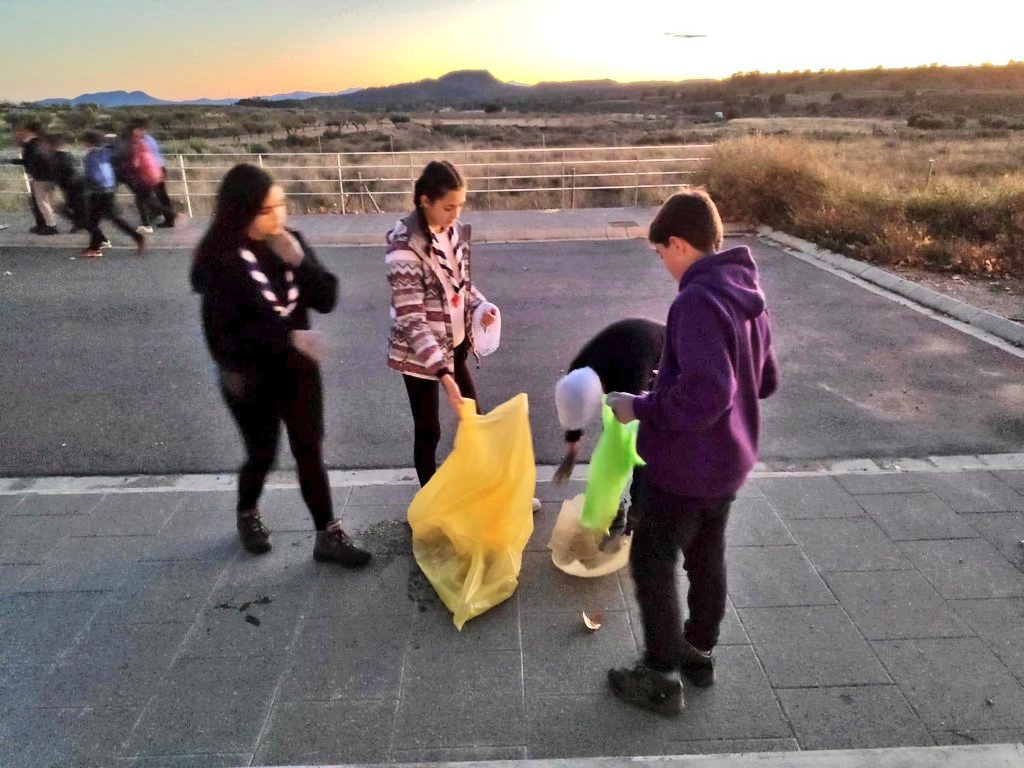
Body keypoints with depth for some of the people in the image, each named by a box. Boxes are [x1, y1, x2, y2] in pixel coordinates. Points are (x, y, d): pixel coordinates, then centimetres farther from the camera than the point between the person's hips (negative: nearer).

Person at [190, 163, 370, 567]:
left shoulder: (290, 241, -4)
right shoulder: (221, 260, -17)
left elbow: (327, 299, -5)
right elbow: (225, 334, -19)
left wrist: (299, 262, -22)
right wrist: (290, 337, -29)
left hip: (298, 368, 4)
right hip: (252, 377, -3)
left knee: (310, 451, 8)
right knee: (263, 455, 12)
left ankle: (328, 536, 20)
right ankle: (247, 515, 44)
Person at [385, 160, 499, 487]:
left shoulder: (455, 230, -2)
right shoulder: (405, 245, -24)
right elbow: (411, 320, -27)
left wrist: (481, 307, -10)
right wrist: (443, 373, -34)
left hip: (454, 344, 7)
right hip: (420, 354, -7)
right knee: (429, 430, 9)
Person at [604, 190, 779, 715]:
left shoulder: (697, 301, -26)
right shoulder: (748, 296, 4)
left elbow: (704, 397, -33)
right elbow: (766, 380, 13)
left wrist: (639, 407, -19)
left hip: (685, 466, -9)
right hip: (728, 461, 9)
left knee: (652, 563, 9)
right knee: (707, 557, 23)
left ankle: (662, 678, 23)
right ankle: (698, 652, 41)